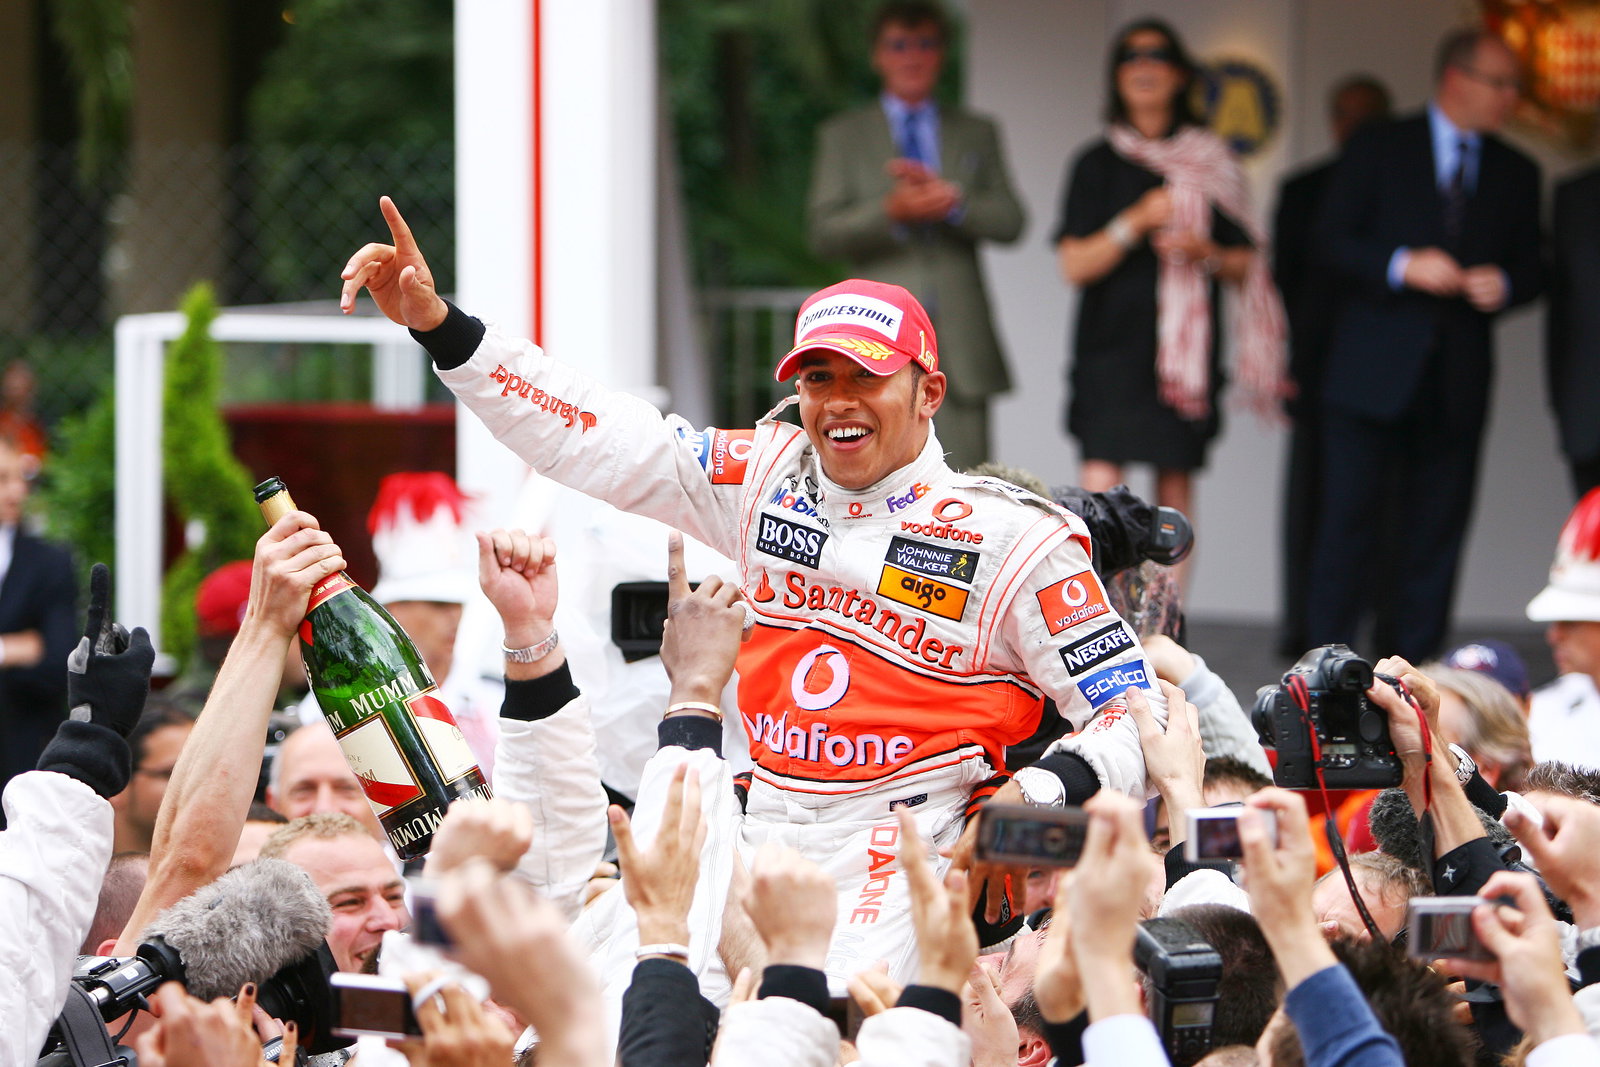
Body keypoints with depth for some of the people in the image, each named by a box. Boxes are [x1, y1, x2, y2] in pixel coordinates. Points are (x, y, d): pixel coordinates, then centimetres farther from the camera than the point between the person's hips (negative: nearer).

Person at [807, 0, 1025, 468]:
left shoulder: (978, 134, 18)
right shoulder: (843, 136, 13)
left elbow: (1009, 221, 6)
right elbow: (824, 233, 1)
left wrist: (953, 201, -13)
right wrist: (891, 211, -16)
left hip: (961, 340, 2)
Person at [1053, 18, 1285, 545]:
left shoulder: (1210, 165, 10)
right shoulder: (1098, 165, 7)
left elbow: (1245, 264, 11)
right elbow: (1075, 265, -2)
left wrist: (1206, 253, -10)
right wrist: (1136, 223, -15)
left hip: (1187, 343, 1)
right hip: (1111, 343, -1)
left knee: (1175, 487, -1)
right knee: (1100, 487, -13)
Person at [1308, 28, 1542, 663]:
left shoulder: (1515, 174, 14)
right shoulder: (1379, 149, 4)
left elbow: (1529, 268, 15)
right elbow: (1332, 242, -1)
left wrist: (1503, 285, -8)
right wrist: (1403, 266, -17)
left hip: (1457, 384, 3)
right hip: (1374, 373, -3)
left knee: (1439, 527, 2)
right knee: (1349, 517, -5)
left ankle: (1412, 668, 7)